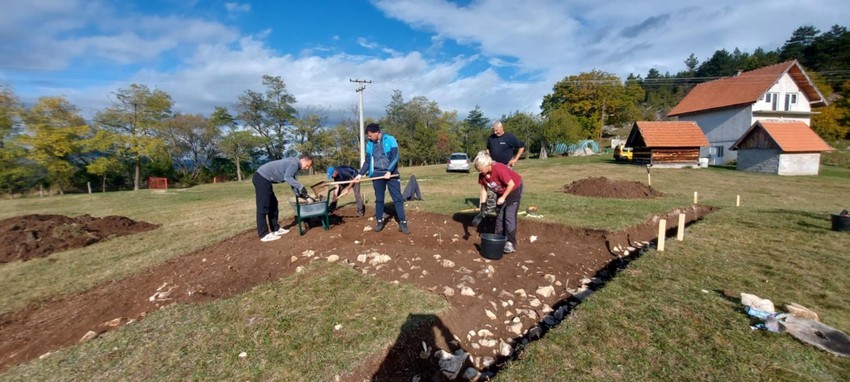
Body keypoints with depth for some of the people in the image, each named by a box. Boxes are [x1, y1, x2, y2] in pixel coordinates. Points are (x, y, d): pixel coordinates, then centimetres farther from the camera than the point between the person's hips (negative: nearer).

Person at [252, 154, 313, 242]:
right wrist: (301, 187, -26)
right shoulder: (294, 163, -13)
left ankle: (276, 229, 21)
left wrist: (300, 193, 15)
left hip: (264, 178, 11)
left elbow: (292, 181, 21)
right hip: (262, 178, -11)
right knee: (263, 207, -9)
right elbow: (287, 177, -27)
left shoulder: (293, 163, 18)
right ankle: (264, 235, -6)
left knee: (273, 204, 15)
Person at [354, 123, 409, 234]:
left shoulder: (390, 140, -5)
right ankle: (379, 221, 18)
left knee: (397, 198, -4)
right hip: (377, 174, 4)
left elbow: (395, 157, -11)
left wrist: (389, 171, -18)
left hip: (391, 173, -3)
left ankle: (402, 222, -1)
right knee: (379, 199, 7)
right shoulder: (369, 144, 9)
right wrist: (360, 174, 4)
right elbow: (367, 161, 14)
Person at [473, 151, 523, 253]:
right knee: (499, 216, 8)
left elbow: (511, 184, -28)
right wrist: (482, 207, -13)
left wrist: (503, 197, -22)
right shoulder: (482, 174, -16)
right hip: (501, 192, 7)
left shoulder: (499, 169, -36)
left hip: (514, 189, -7)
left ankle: (511, 243, -5)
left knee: (509, 217, -11)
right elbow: (484, 190, -8)